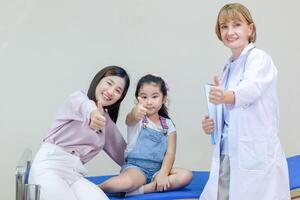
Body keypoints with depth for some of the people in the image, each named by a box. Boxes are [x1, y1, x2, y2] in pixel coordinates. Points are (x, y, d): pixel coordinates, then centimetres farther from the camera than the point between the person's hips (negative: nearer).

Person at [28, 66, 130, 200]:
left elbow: (123, 154, 21)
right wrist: (93, 112, -47)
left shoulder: (106, 121, 22)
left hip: (75, 174, 4)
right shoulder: (78, 97, 4)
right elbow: (83, 104, -24)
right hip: (49, 166, -4)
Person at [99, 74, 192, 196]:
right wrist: (135, 113, -53)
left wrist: (163, 173, -17)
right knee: (126, 183, -39)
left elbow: (170, 152, 1)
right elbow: (130, 119, -27)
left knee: (186, 175, -22)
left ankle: (139, 190, -26)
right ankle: (98, 188, -10)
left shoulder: (168, 124, 10)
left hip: (157, 168, 5)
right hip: (135, 167, -5)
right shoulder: (137, 119, 0)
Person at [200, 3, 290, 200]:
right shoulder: (228, 68, 16)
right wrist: (213, 124, 3)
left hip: (256, 154, -7)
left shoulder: (259, 58, -8)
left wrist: (225, 96, -49)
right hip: (227, 153, 7)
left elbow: (251, 88, -29)